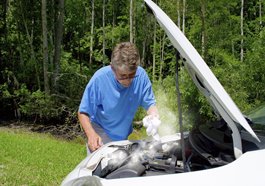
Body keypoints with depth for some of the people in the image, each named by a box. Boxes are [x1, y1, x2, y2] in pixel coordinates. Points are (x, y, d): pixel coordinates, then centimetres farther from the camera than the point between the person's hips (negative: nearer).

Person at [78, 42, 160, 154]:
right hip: (101, 135, -4)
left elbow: (150, 103, -7)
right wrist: (91, 135, -36)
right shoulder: (99, 79, -28)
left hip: (123, 136, 4)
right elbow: (83, 112, -20)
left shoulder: (141, 75, -20)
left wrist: (154, 115, -31)